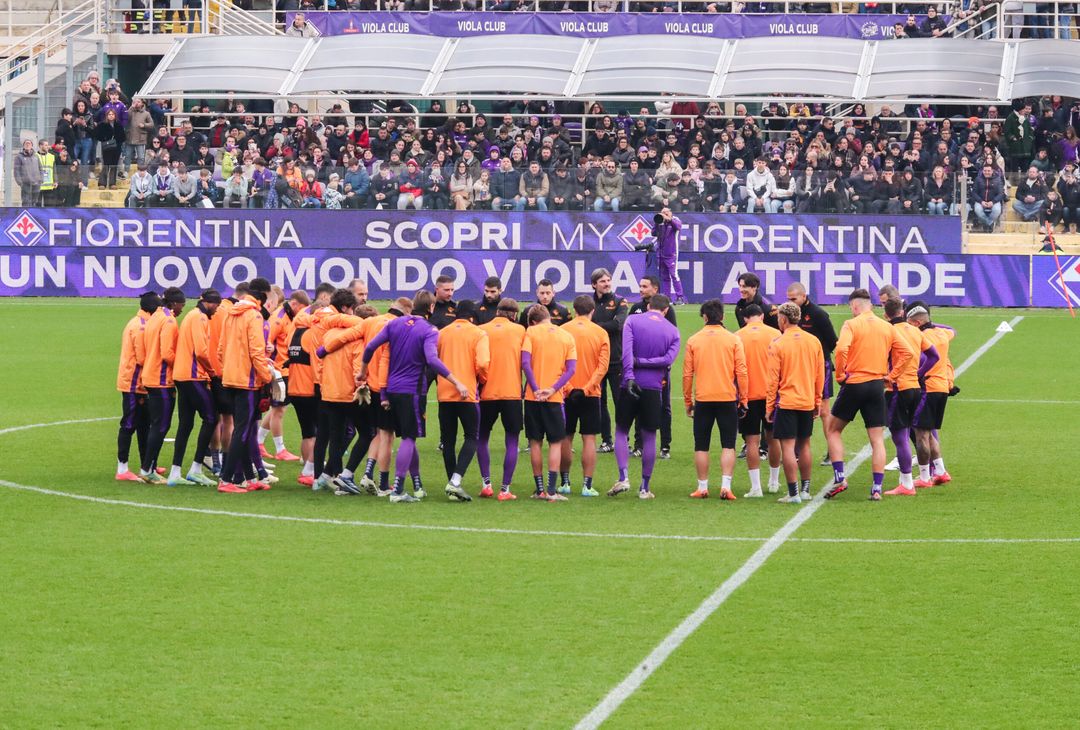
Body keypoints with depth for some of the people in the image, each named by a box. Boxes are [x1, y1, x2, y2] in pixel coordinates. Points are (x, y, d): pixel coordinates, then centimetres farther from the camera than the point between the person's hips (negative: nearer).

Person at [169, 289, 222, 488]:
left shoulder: (191, 316, 19)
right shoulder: (200, 318, -10)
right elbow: (201, 351, -17)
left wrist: (207, 370, 10)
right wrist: (211, 370, -2)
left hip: (182, 375, 9)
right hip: (194, 376, -9)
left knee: (185, 424, 9)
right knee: (210, 418, -4)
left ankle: (175, 473, 6)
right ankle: (196, 469, -6)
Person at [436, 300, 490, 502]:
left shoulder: (442, 333, 8)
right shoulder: (478, 334, -3)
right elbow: (482, 363, -14)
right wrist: (483, 380, 5)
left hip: (444, 394, 4)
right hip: (468, 393, -4)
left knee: (448, 440, 10)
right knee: (472, 438, 4)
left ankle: (453, 484, 10)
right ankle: (456, 480, -14)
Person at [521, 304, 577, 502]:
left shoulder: (531, 332, 0)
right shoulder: (566, 336, 6)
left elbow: (525, 363, -11)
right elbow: (571, 369, -3)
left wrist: (535, 389, -10)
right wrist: (553, 389, -9)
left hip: (533, 397, 0)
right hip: (554, 398, 0)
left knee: (535, 442, 9)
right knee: (556, 443, 4)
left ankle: (540, 489, 10)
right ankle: (552, 491, -6)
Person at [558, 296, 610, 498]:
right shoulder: (601, 334, -1)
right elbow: (603, 365, -8)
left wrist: (567, 388, -10)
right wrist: (588, 388, -11)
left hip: (567, 392, 0)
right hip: (590, 394, 0)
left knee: (565, 438, 11)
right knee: (589, 439, 2)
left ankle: (565, 483, 15)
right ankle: (587, 485, -3)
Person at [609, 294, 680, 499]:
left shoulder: (632, 321, 3)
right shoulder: (672, 331, 7)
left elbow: (627, 350, -12)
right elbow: (669, 358, -7)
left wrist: (629, 376, -20)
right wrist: (642, 362, -8)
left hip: (631, 385, -1)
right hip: (654, 388, 1)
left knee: (621, 432, 11)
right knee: (649, 437, 8)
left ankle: (623, 478, -6)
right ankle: (644, 488, 9)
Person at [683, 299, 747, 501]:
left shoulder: (693, 341, 1)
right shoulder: (733, 340, -1)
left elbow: (687, 374, 3)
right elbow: (741, 372, -3)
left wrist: (688, 401, 12)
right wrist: (743, 400, 4)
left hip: (702, 400, 0)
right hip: (728, 399, 0)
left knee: (701, 446, 9)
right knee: (728, 445, 4)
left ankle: (702, 487, 10)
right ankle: (726, 485, -8)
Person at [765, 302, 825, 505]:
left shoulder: (778, 344, -10)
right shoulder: (813, 342, 4)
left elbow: (773, 379, -7)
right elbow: (820, 375, 9)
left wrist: (769, 407, 0)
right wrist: (817, 402, 18)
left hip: (786, 402, -5)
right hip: (807, 402, 5)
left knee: (788, 446, -3)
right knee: (804, 445, 16)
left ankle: (793, 493, -6)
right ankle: (805, 490, 20)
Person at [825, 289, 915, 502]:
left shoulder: (851, 325, -6)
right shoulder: (887, 327, 8)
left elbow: (841, 349, -23)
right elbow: (907, 352, 4)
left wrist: (840, 375, -11)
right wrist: (891, 375, 7)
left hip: (854, 384, -4)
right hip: (877, 386, 4)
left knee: (833, 430, 13)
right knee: (877, 439, 6)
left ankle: (839, 478, 3)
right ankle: (877, 488, 1)